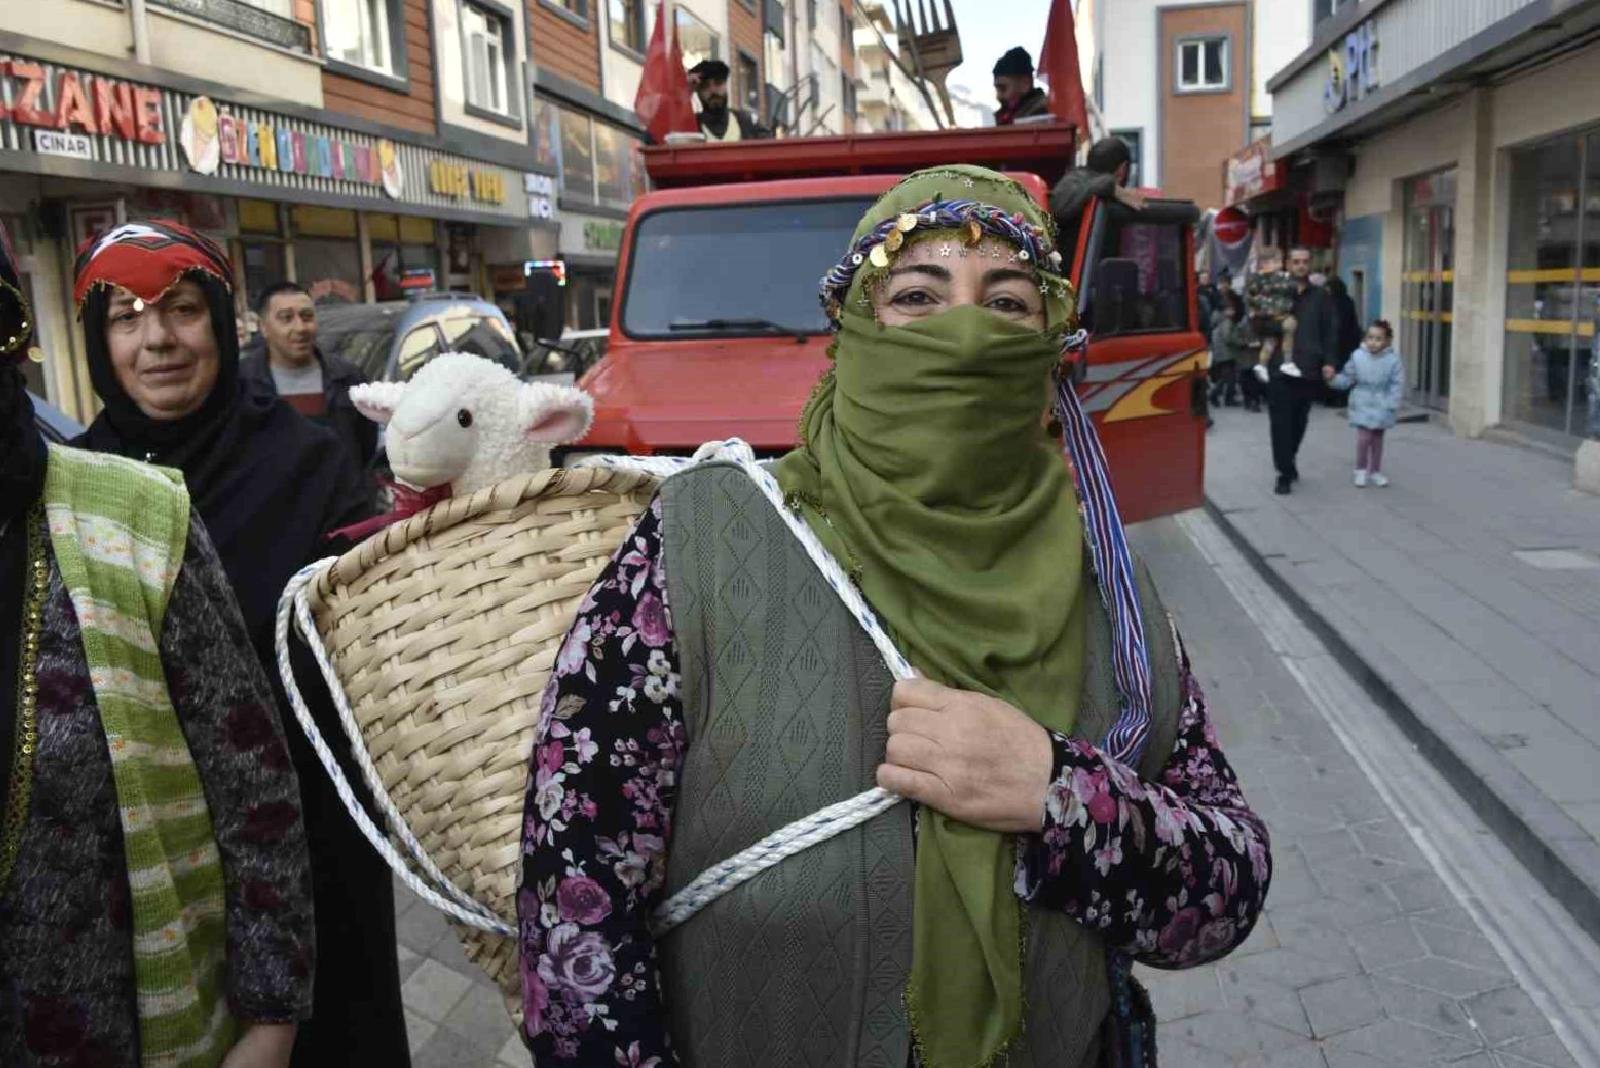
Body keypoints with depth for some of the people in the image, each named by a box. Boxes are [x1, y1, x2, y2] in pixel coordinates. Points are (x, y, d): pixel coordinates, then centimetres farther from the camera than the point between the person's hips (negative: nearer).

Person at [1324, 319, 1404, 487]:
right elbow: (1347, 379, 0)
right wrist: (1333, 378, -17)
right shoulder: (1357, 356, -7)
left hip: (1381, 407, 1)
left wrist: (1391, 406, -13)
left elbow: (1397, 385, -7)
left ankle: (1375, 471, 25)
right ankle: (1361, 470, 11)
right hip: (1362, 405, -1)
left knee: (1377, 439, 12)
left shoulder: (1393, 360, -9)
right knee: (1363, 437, -8)